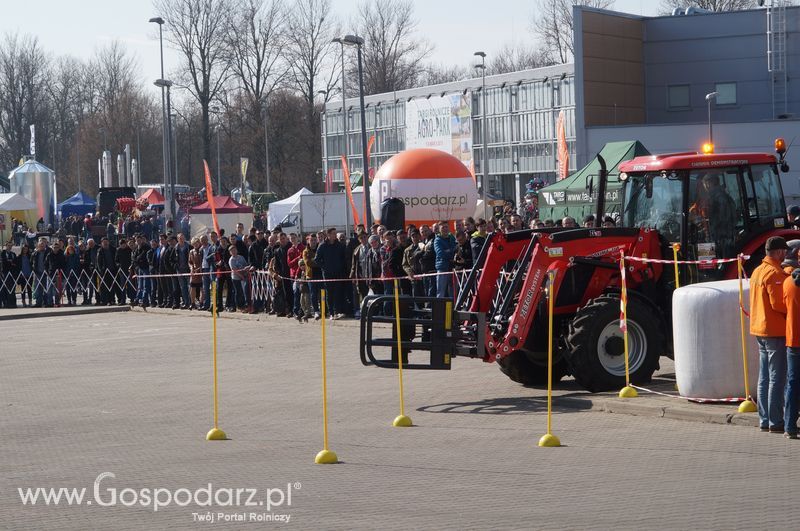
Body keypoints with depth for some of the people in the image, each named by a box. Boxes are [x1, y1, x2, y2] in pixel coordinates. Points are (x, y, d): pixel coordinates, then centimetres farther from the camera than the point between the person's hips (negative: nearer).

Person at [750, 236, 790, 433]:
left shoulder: (757, 271, 13)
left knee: (764, 378, 11)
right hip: (775, 330, -9)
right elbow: (778, 304, -21)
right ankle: (775, 422, -4)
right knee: (777, 378, -5)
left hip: (759, 330, 9)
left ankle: (764, 420, 14)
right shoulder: (775, 274, -16)